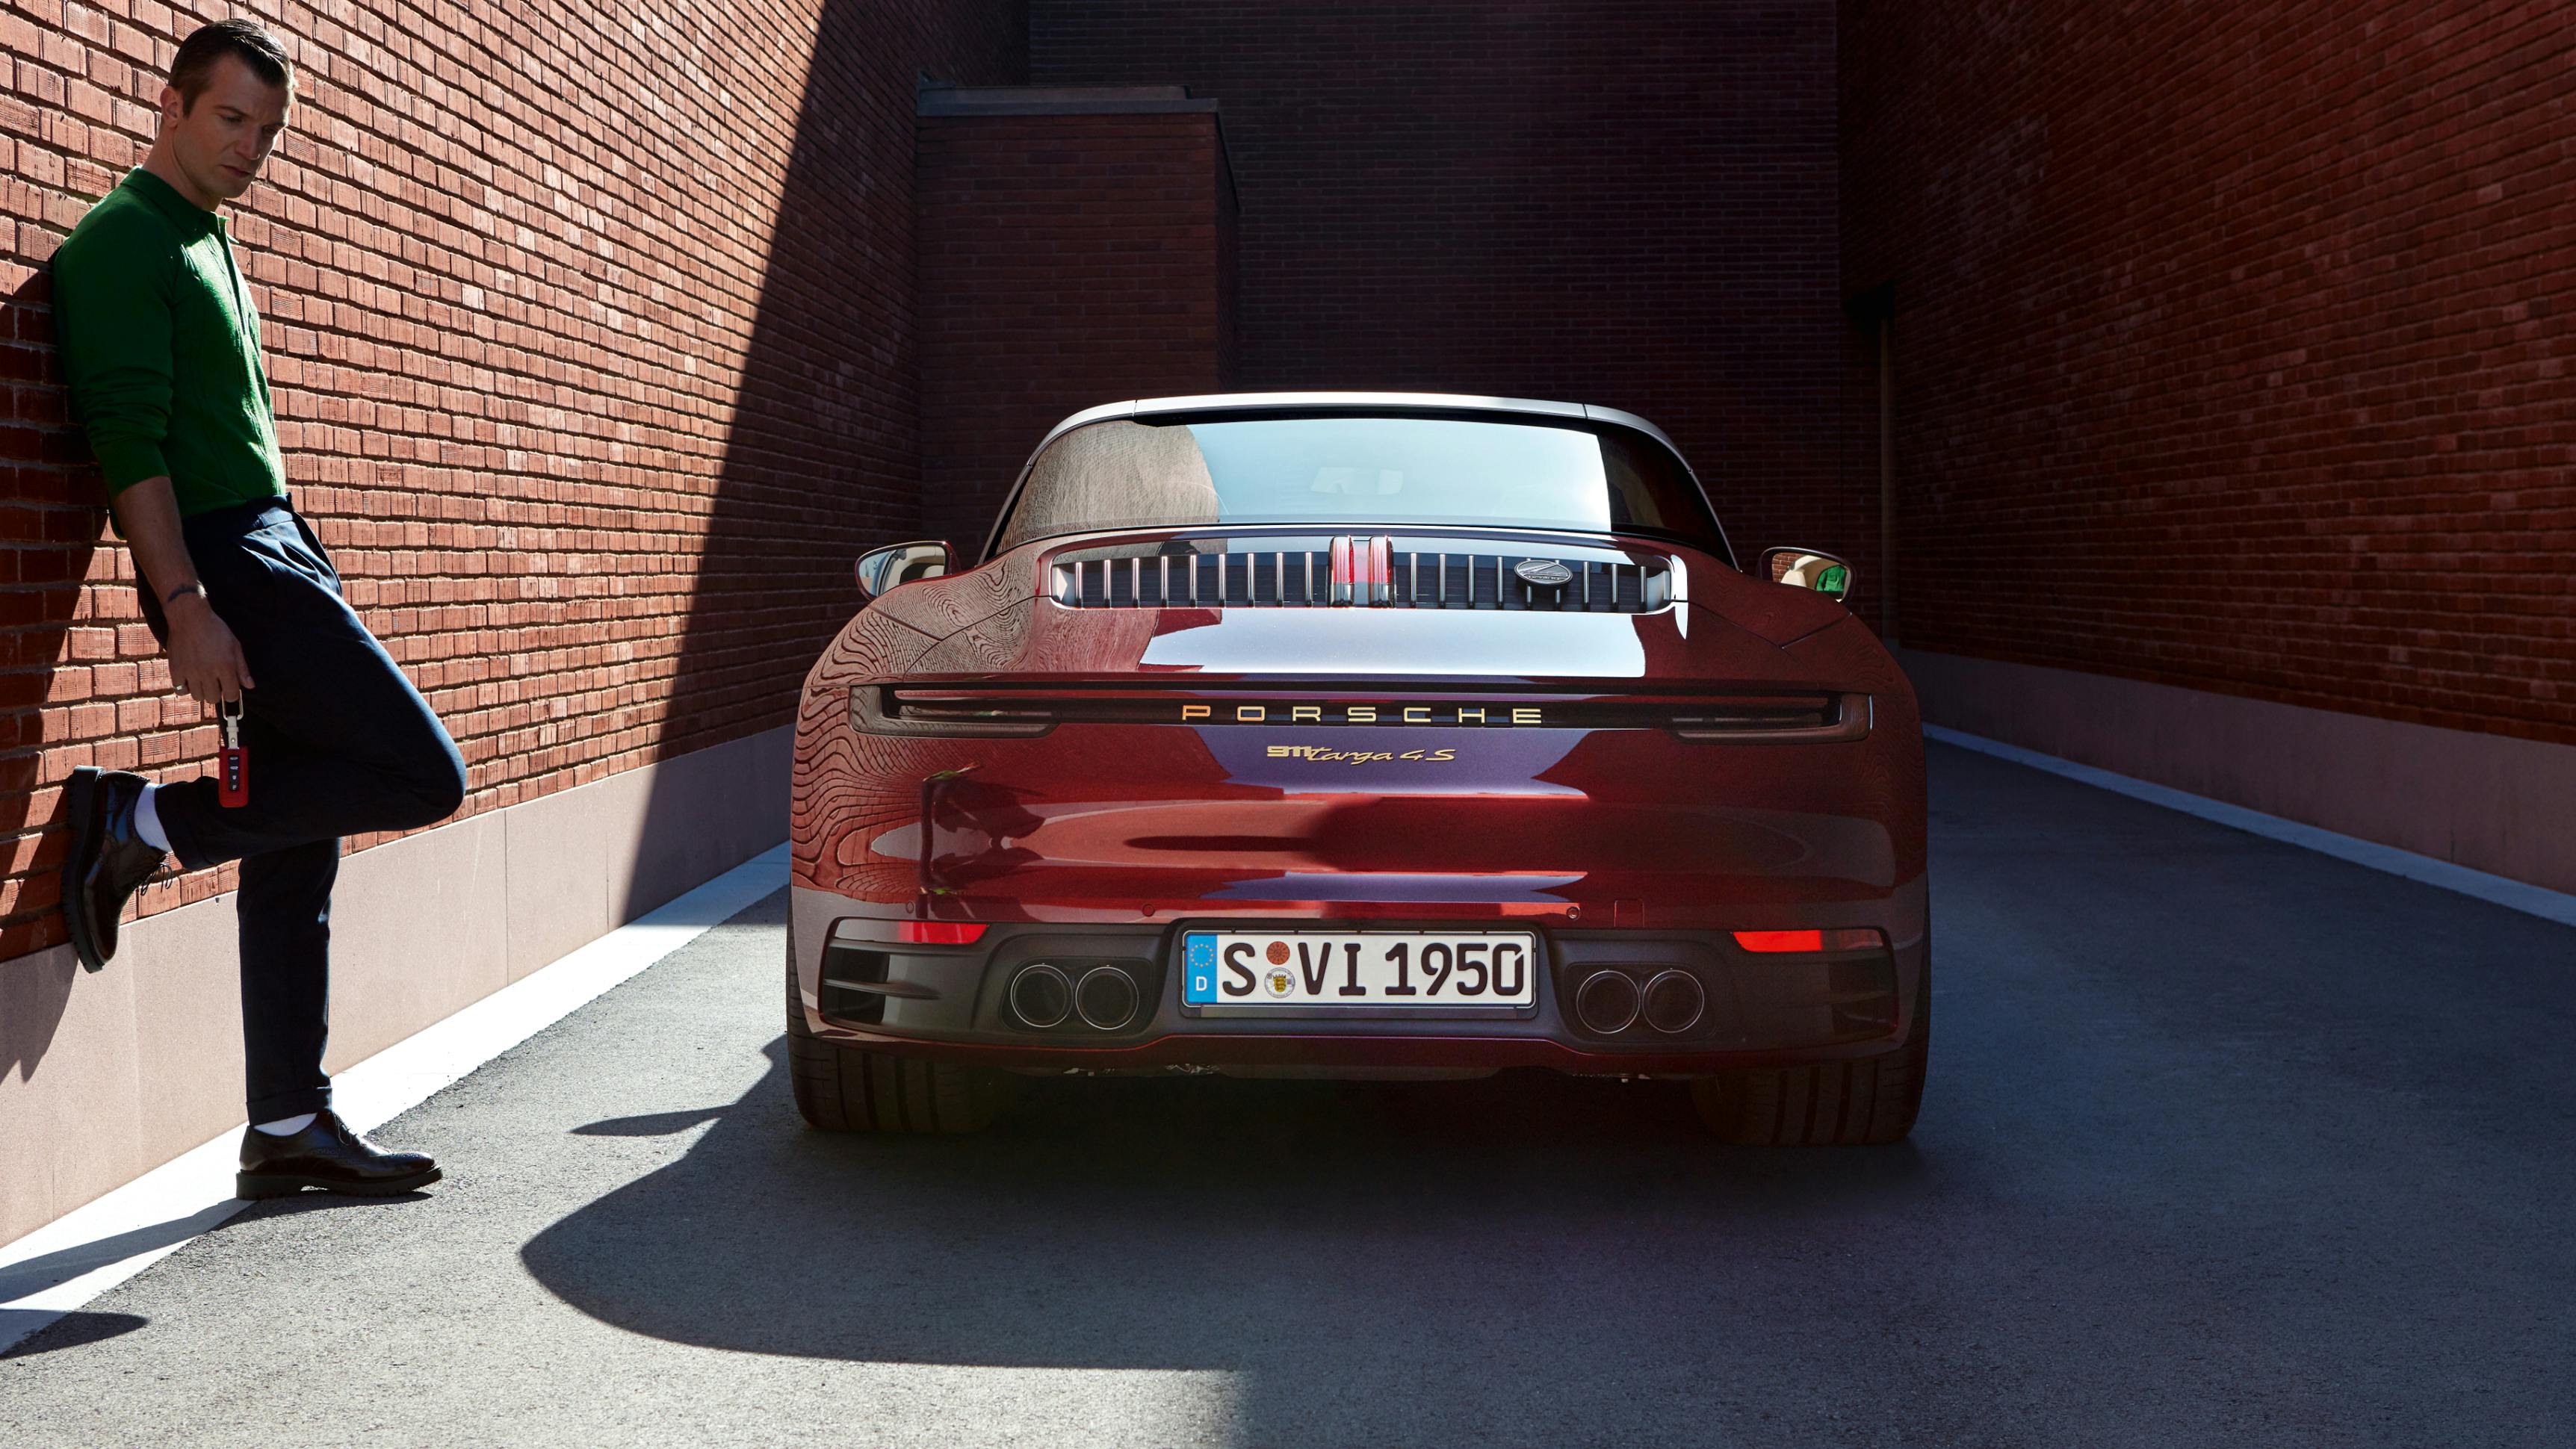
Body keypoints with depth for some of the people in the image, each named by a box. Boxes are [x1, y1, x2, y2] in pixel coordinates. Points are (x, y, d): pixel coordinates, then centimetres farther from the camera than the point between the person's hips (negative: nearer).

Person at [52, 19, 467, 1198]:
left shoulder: (207, 245, 23)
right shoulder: (123, 240, -7)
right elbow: (128, 440, -15)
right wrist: (186, 607, -21)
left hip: (272, 547, 9)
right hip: (224, 566, -9)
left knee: (296, 854, 7)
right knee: (422, 775, -12)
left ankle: (289, 1128, 11)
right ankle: (144, 823, -5)